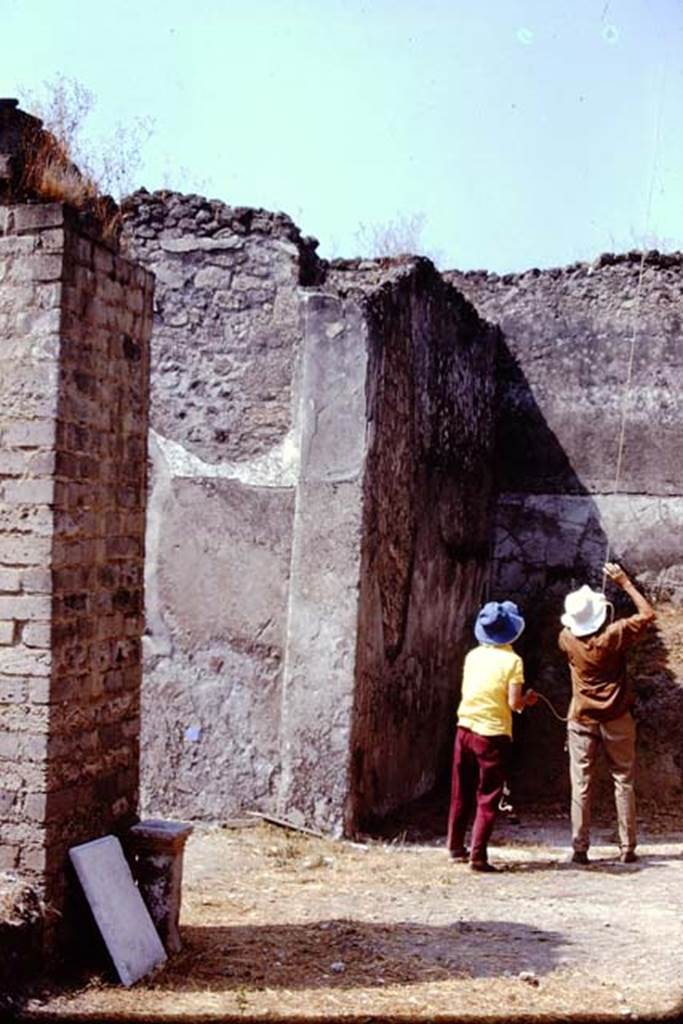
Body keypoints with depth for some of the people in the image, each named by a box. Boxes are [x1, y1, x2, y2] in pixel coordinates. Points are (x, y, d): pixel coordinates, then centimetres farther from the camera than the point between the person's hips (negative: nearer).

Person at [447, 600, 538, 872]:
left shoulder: (473, 656, 5)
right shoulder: (512, 660, -9)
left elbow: (466, 692, 10)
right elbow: (514, 703, -14)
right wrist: (528, 700, 7)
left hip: (465, 728, 5)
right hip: (493, 733, -5)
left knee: (461, 794, 16)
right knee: (487, 798, 3)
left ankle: (456, 847, 25)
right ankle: (478, 855, 0)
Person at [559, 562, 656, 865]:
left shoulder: (567, 640, -9)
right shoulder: (614, 636, -17)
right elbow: (648, 614, -4)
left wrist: (581, 618, 14)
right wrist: (625, 582, -3)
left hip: (582, 721, 1)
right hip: (616, 720, -1)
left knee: (581, 786, 4)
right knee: (623, 783, 9)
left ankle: (579, 849, 4)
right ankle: (628, 848, 11)